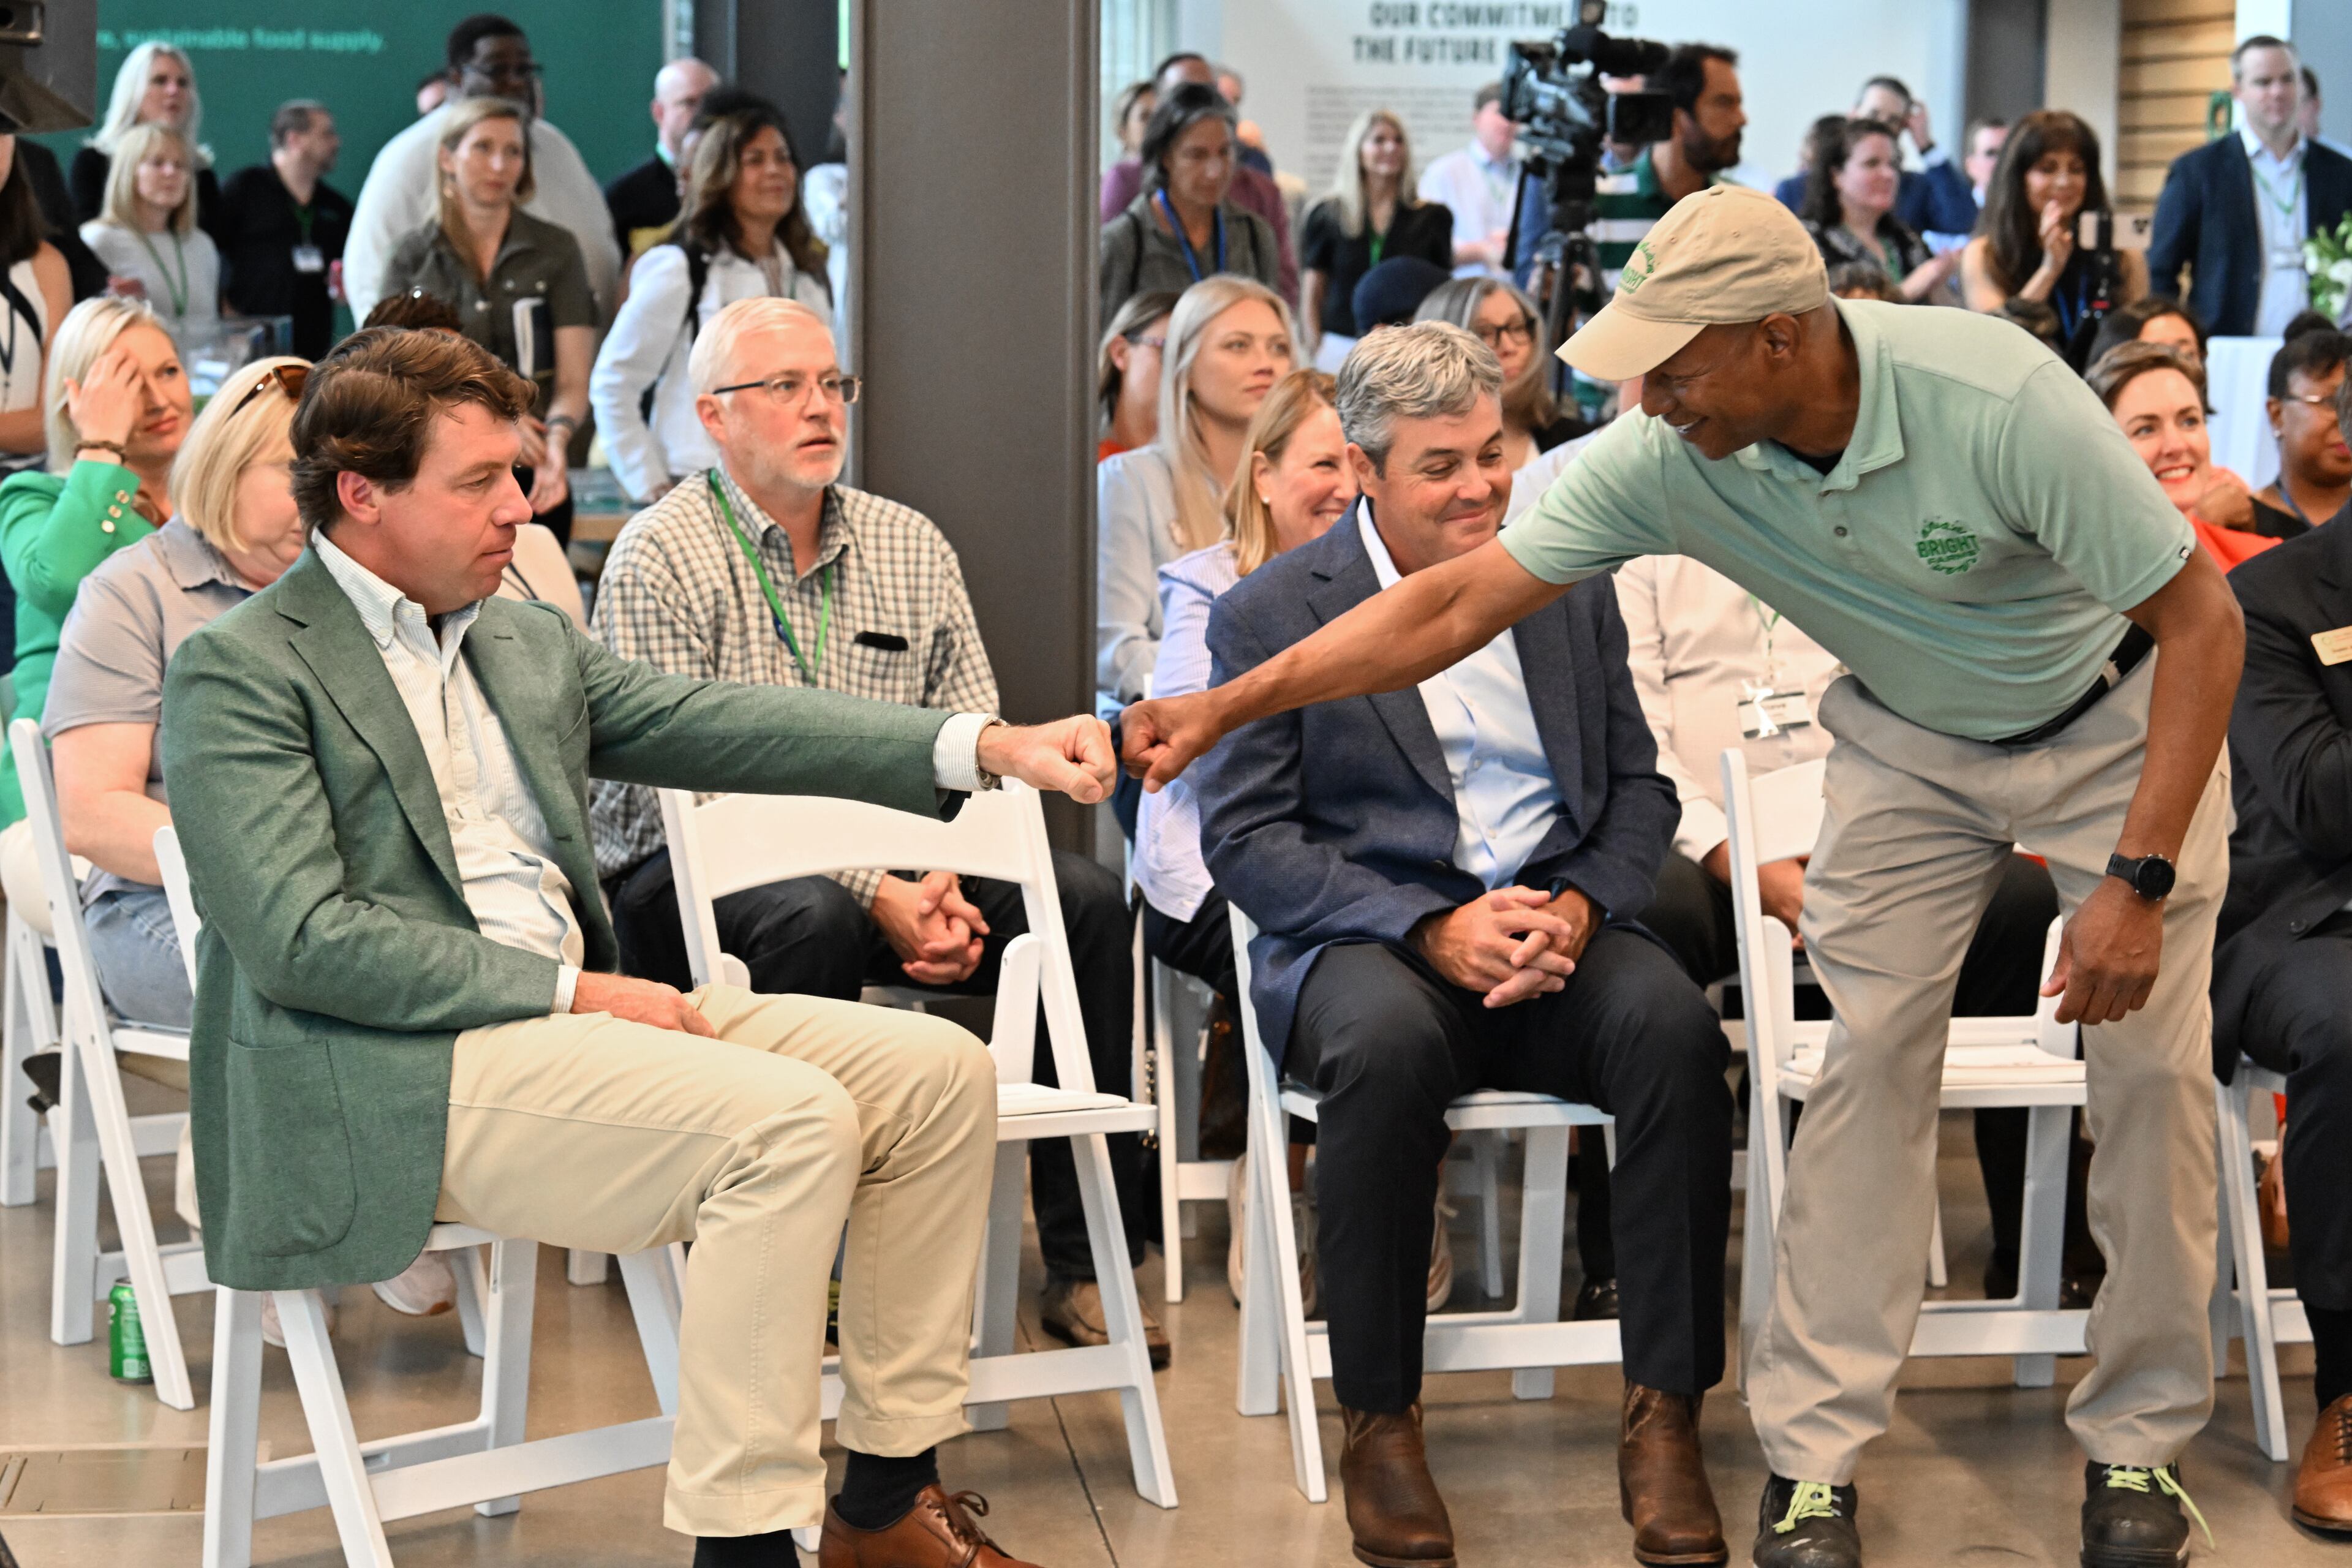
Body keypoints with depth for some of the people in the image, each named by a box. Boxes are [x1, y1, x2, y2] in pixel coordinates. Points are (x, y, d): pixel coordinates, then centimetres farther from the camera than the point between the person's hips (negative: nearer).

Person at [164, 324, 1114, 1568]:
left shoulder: (527, 642, 19)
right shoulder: (238, 671, -6)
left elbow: (713, 723, 11)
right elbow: (300, 940, -15)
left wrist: (984, 746, -2)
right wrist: (569, 991, -16)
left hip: (566, 1011, 9)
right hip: (396, 1081, -9)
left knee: (938, 1070, -3)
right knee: (793, 1120, -27)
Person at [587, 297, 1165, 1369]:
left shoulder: (911, 547, 12)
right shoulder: (660, 558, -7)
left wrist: (947, 887, -13)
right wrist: (877, 895, -24)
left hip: (887, 865, 5)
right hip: (688, 874, -5)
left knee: (1084, 898, -17)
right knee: (814, 921, -38)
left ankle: (1087, 1262, -15)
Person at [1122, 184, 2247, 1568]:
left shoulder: (2002, 402, -36)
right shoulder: (1669, 457, -24)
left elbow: (2202, 622, -27)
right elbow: (1455, 606, -17)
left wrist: (2137, 882, -30)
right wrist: (1226, 708, -22)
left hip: (2113, 721, -3)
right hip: (1913, 738, 3)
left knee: (2153, 1063, -7)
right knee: (1870, 1055, -8)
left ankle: (2142, 1441, 8)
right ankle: (1814, 1451, -3)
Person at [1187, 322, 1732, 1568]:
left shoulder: (1569, 586, 13)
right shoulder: (1269, 613, 2)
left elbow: (1637, 784, 14)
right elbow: (1244, 839, -5)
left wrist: (1579, 904, -9)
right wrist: (1433, 929, -17)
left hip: (1549, 929, 3)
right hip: (1361, 940, -3)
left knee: (1674, 1021, -30)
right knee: (1389, 1041, -38)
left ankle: (1662, 1414, -21)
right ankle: (1378, 1423, -22)